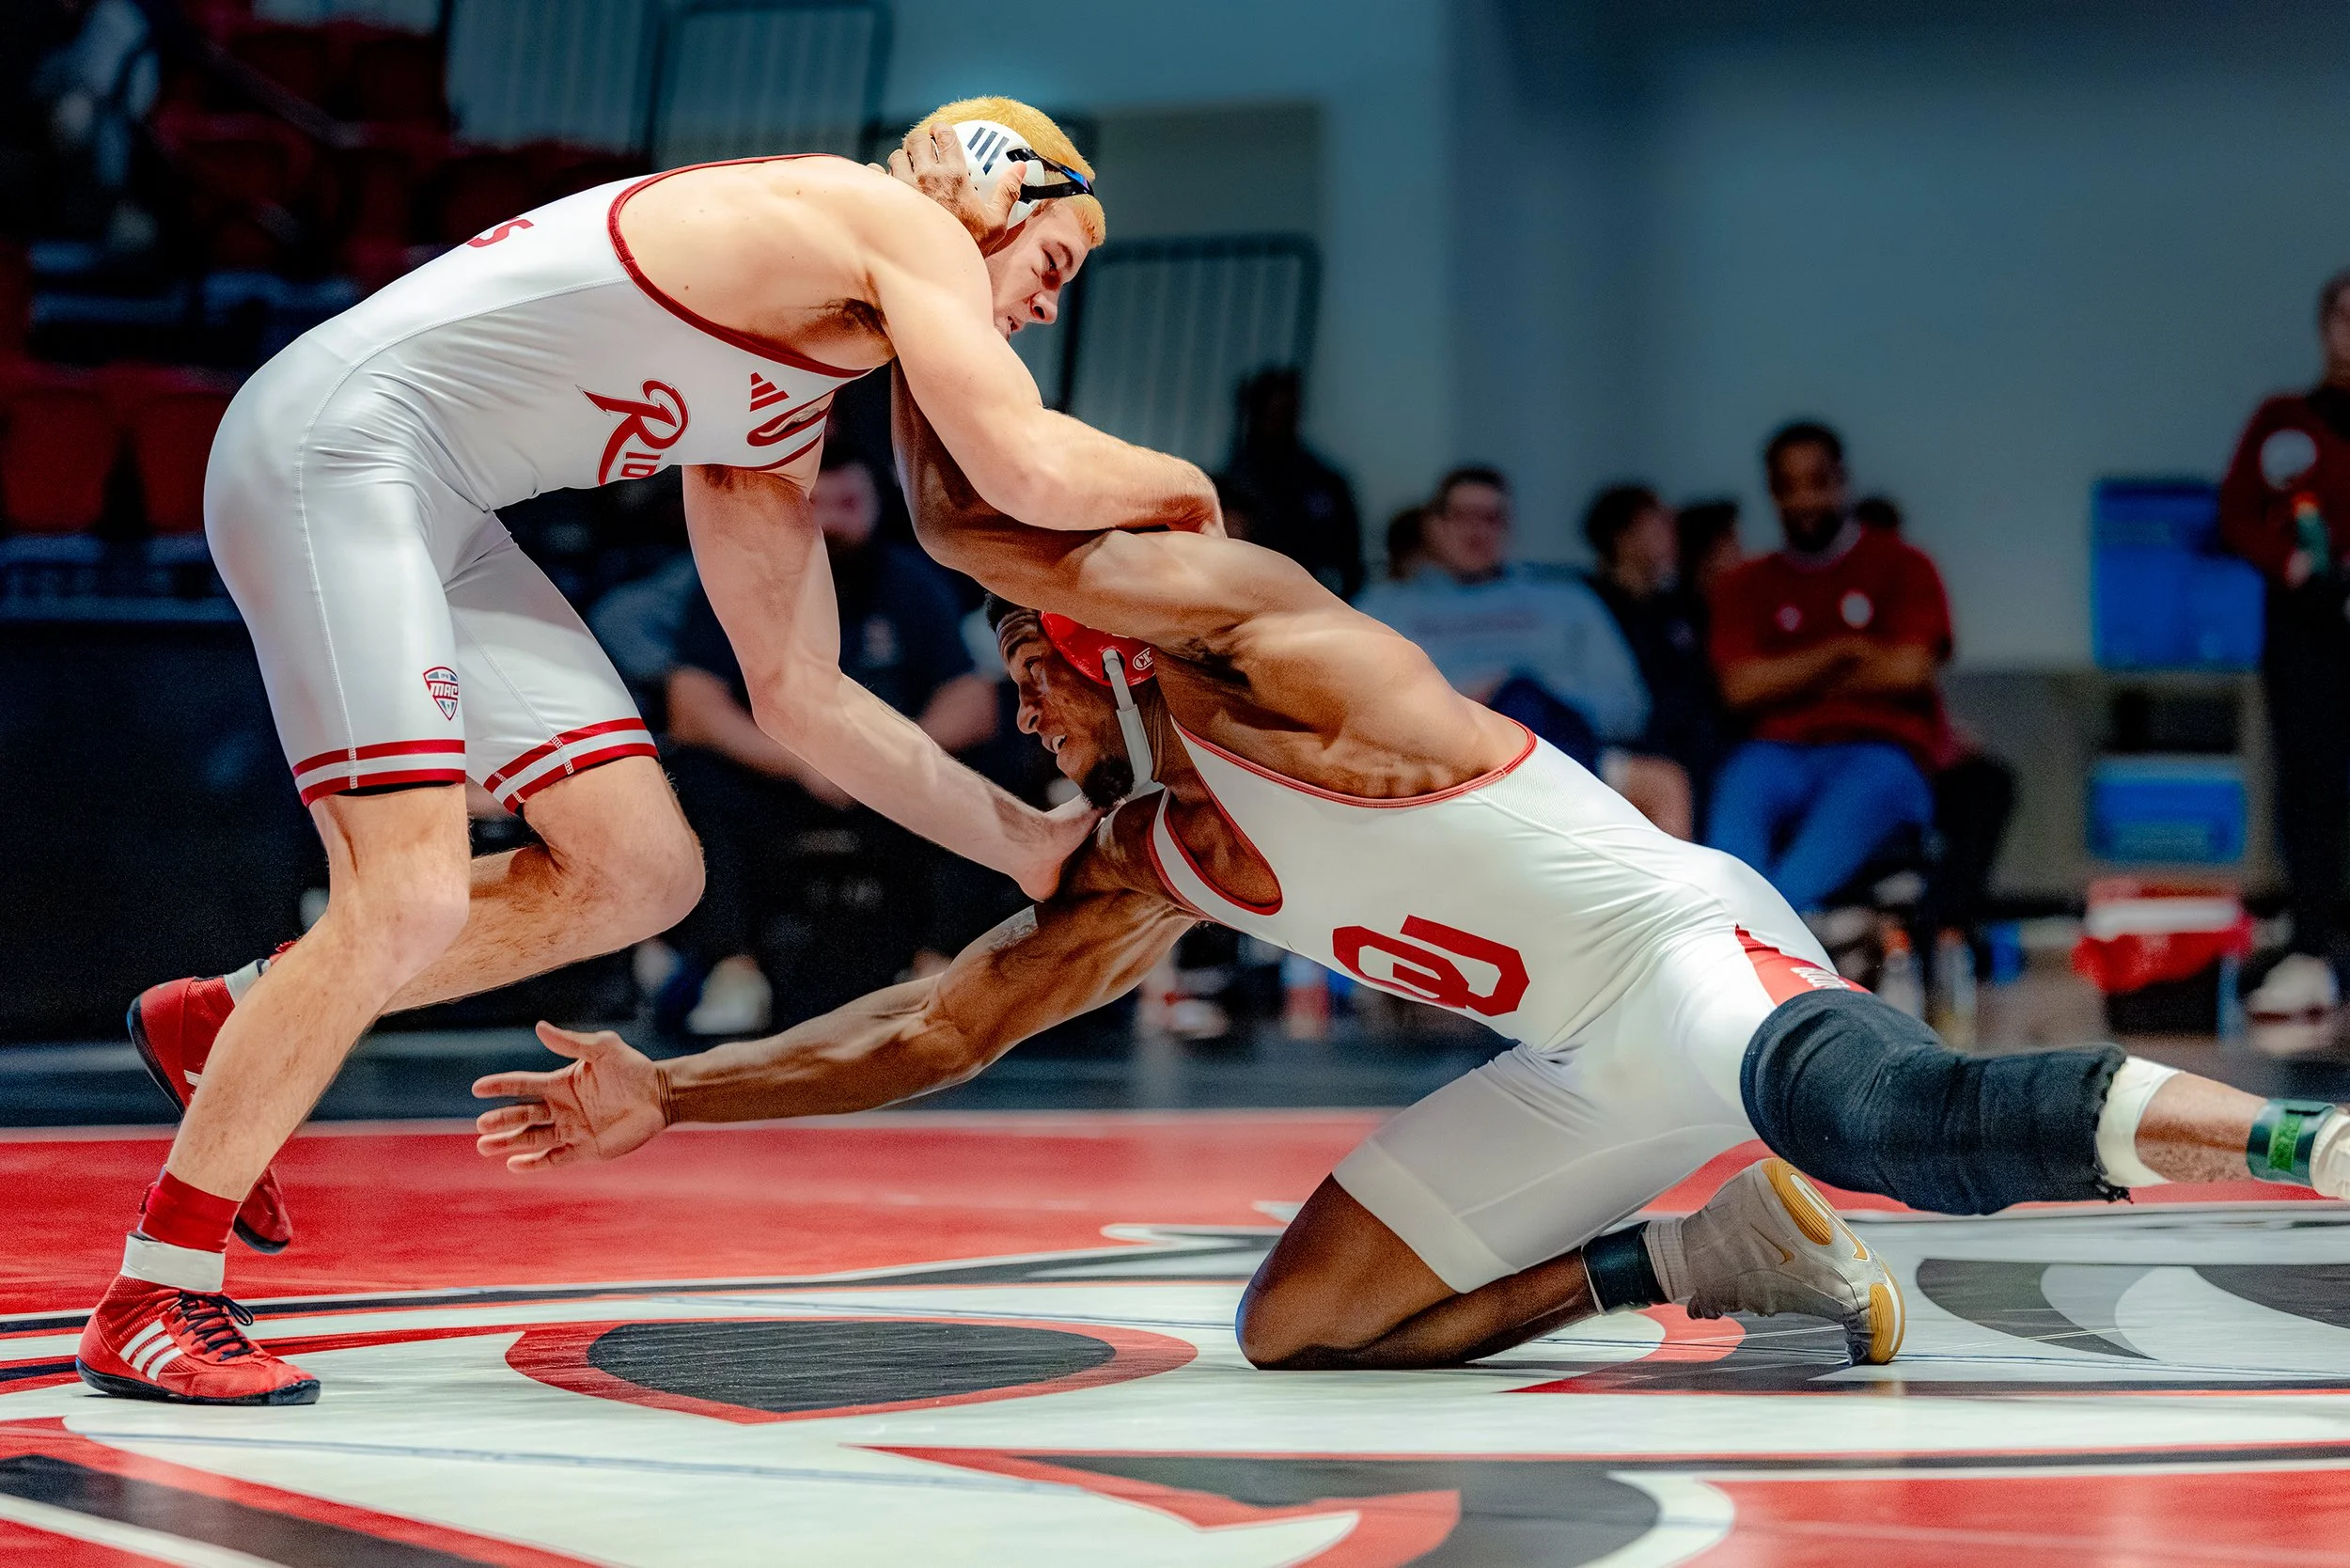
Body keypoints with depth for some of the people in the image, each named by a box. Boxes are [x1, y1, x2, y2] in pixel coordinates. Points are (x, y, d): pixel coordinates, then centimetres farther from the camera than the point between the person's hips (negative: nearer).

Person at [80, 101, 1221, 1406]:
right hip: (330, 450, -10)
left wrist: (1024, 841, 24)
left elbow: (799, 693, 25)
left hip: (431, 511, 10)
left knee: (640, 873, 7)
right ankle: (151, 1304, -6)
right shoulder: (905, 224, -4)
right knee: (410, 899, -16)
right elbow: (1034, 472, -17)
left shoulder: (776, 423, 22)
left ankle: (222, 1023, 19)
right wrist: (1183, 488, 3)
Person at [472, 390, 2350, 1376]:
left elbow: (972, 523, -13)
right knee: (1290, 1321, 6)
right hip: (1583, 1068, 10)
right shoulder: (1137, 876, 20)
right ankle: (1705, 1255, 3)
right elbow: (929, 1031, 23)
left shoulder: (1243, 623, -2)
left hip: (1689, 951, -9)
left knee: (1892, 1115, -39)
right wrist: (667, 1096, 20)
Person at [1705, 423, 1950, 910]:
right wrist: (1840, 652, 3)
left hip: (1880, 748, -2)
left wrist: (1793, 679, 7)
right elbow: (1741, 687, 4)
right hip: (1779, 751, 2)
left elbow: (1909, 669, -1)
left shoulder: (1902, 566, 15)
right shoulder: (1745, 586, 20)